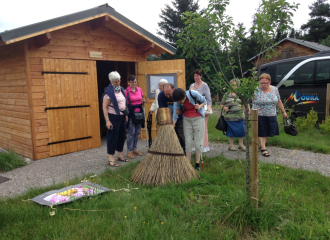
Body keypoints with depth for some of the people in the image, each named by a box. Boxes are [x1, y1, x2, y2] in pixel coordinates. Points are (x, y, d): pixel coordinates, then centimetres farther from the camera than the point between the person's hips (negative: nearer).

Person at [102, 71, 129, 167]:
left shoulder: (121, 89, 9)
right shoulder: (109, 91, -13)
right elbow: (104, 107, -16)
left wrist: (126, 115, 15)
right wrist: (107, 121, -20)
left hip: (122, 116, 7)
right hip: (113, 117, -7)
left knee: (122, 135, 14)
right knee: (113, 137, -1)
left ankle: (120, 155, 29)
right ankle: (111, 159, 7)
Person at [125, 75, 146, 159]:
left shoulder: (139, 89, 7)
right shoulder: (126, 91, -9)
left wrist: (143, 101, -2)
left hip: (139, 113, 6)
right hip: (131, 114, -6)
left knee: (137, 132, 10)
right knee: (131, 132, -5)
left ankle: (134, 149, 21)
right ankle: (129, 151, 5)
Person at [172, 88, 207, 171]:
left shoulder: (193, 94, -22)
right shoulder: (177, 101, -13)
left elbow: (204, 101, -5)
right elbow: (175, 114, -7)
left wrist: (199, 106, -24)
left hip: (198, 118, -3)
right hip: (187, 119, 3)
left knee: (198, 142, -1)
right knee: (188, 142, 2)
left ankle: (197, 164, 8)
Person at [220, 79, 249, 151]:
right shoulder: (227, 94, 8)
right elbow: (222, 103, 12)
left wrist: (248, 109, -10)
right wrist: (224, 107, -8)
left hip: (240, 116, 1)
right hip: (230, 116, -1)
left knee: (241, 129, 2)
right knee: (231, 130, 5)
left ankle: (241, 144, 19)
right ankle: (231, 145, 17)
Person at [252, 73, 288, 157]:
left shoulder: (275, 89, 3)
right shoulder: (256, 91, -11)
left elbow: (279, 102, 12)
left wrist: (284, 112, 16)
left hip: (272, 116, 5)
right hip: (260, 116, -4)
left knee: (268, 132, 12)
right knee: (262, 132, 1)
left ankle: (261, 145, 31)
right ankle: (263, 148, 9)